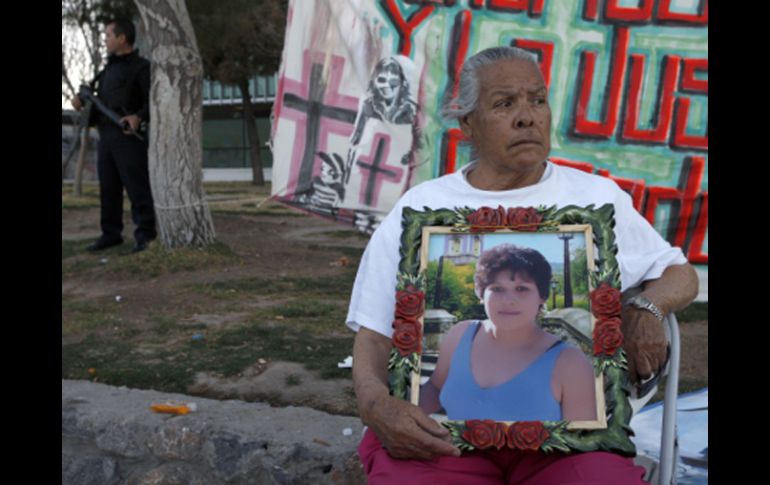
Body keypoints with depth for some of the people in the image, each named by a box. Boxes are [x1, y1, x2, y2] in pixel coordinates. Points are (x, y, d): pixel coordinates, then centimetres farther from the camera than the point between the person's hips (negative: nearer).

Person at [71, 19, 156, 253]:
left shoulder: (141, 67, -3)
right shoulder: (109, 69, 22)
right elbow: (101, 100, 25)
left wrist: (139, 117, -29)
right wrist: (82, 101, 6)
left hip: (129, 136, -8)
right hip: (106, 135, 8)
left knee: (137, 187, -8)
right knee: (108, 187, 9)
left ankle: (145, 235, -6)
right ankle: (110, 233, 15)